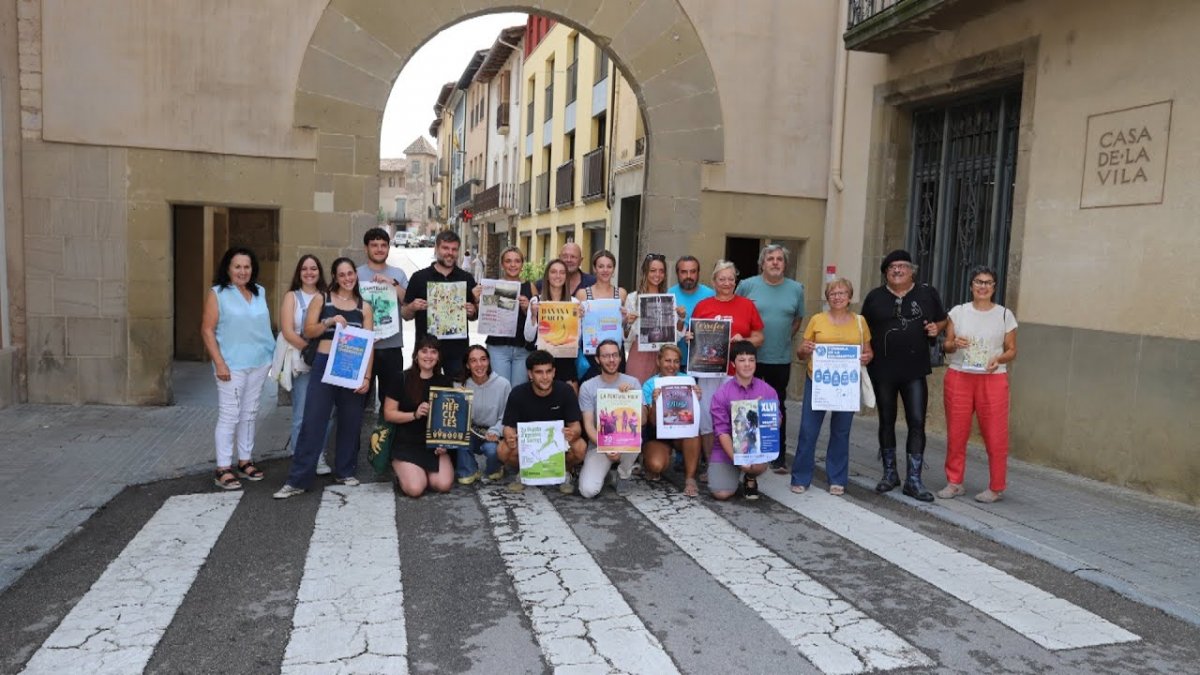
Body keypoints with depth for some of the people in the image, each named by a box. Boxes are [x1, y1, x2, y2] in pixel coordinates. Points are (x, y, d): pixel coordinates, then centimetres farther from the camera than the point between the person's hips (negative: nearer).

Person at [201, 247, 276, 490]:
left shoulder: (260, 292, 11)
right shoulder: (217, 294, -5)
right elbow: (207, 330, -8)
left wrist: (273, 354, 12)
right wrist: (219, 362, -15)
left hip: (259, 363, 5)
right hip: (232, 365, -5)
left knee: (249, 414, 12)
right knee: (229, 416, -4)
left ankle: (245, 461, 22)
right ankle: (223, 469, 2)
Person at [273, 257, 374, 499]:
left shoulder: (364, 307, 8)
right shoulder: (321, 299, 6)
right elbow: (308, 331, 1)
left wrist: (366, 376, -4)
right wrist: (329, 321, -16)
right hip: (324, 365, -2)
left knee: (350, 422, 9)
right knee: (313, 421, -4)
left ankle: (345, 471, 25)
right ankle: (297, 480, 1)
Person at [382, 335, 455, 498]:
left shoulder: (445, 382, 7)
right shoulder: (402, 380, -2)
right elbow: (388, 414, -4)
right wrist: (414, 415, -19)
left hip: (435, 444, 3)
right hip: (406, 444, -3)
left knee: (444, 485, -20)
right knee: (415, 488, -23)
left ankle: (424, 472, 13)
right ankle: (402, 473, 12)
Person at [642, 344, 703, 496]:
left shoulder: (688, 381, -4)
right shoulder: (649, 385, -6)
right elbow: (653, 422, -13)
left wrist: (696, 399, -27)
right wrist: (655, 402, -32)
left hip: (683, 435, 2)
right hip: (657, 436, -1)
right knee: (656, 465, -31)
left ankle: (690, 478, -20)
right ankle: (649, 464, 8)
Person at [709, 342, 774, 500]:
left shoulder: (767, 391, -2)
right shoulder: (722, 393, -8)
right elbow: (721, 431, -11)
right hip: (726, 450, 0)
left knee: (759, 465, -34)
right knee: (721, 493, -17)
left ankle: (750, 479, 6)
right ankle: (735, 475, 21)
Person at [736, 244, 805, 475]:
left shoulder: (796, 289, 5)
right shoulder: (747, 285, -1)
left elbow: (798, 318, 16)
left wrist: (785, 338, 7)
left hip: (781, 359, 1)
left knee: (778, 408, 7)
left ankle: (778, 457, 15)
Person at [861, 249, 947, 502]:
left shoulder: (927, 293, 4)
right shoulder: (875, 296, 3)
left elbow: (943, 320, 16)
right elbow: (865, 330, 8)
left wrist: (936, 327, -6)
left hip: (915, 371, 0)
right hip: (882, 371, 1)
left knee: (917, 423, -4)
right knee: (886, 422, 11)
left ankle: (913, 480, 4)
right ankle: (890, 473, 25)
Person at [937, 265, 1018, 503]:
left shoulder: (1005, 314, 4)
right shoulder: (958, 312, 6)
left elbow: (1012, 350, 6)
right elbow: (946, 345, 9)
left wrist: (999, 359, -15)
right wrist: (954, 344, -13)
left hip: (992, 380, -1)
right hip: (959, 377, 1)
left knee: (995, 435, -2)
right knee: (955, 433, 5)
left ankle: (996, 487, 11)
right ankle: (954, 482, 19)